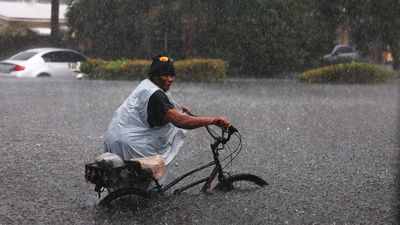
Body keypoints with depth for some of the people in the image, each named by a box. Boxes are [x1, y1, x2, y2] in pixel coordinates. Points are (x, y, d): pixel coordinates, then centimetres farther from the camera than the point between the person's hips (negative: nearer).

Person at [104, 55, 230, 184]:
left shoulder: (146, 84, 8)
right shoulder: (154, 95, -23)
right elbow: (179, 121, -34)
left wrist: (178, 108, 11)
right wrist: (213, 120, -36)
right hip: (128, 143, -10)